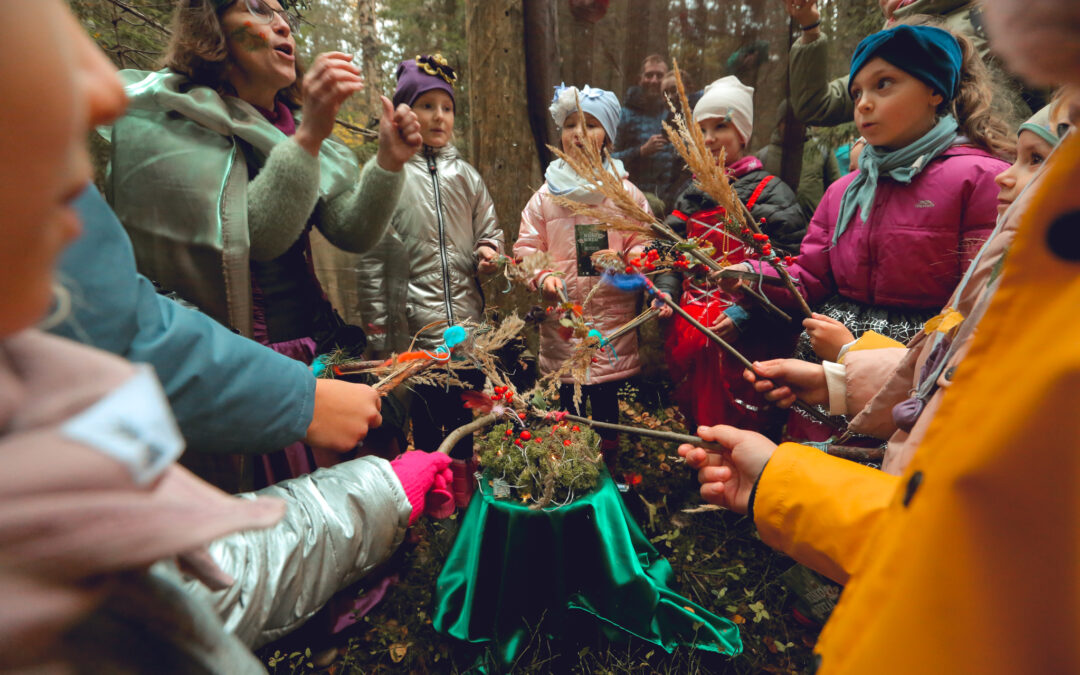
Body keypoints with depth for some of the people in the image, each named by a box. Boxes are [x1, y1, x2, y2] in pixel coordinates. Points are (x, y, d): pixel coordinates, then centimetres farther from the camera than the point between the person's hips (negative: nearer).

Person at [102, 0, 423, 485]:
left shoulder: (294, 127, 11)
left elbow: (352, 234, 3)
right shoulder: (168, 119, -7)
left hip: (315, 344, 6)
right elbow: (256, 236, -20)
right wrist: (309, 136, -28)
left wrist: (388, 164, -11)